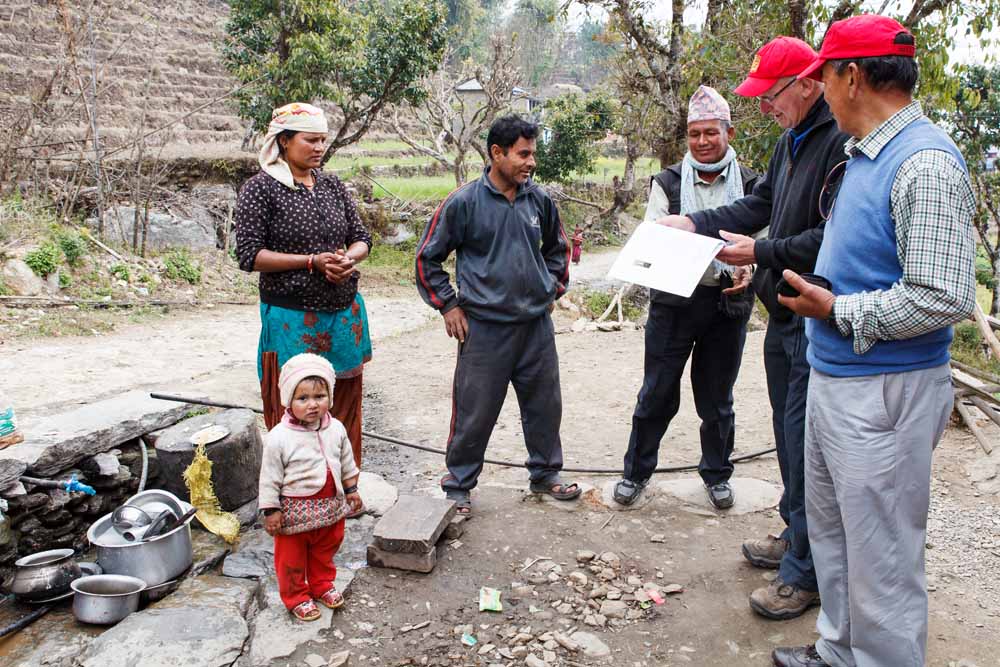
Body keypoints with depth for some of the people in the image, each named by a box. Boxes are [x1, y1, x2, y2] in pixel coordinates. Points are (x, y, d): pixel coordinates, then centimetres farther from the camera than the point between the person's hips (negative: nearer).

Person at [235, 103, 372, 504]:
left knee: (345, 403, 13)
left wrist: (348, 258, -11)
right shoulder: (261, 188, -7)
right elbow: (250, 255, -12)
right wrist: (313, 261, -18)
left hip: (345, 312, 6)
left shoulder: (332, 185, 9)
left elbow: (361, 237, 13)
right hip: (292, 317, -5)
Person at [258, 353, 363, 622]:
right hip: (295, 511, -4)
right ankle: (296, 597, 35)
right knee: (292, 559, 13)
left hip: (331, 507, 5)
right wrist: (271, 511, -12)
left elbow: (347, 463, 7)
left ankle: (322, 584, 47)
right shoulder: (279, 438, -22)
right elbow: (270, 479, -15)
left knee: (325, 551, 24)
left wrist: (351, 489, 12)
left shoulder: (336, 429, -8)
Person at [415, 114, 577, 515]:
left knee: (544, 405, 15)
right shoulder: (464, 203, -9)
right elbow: (427, 258, 0)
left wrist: (553, 290, 14)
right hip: (484, 328, -4)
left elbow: (558, 248, 23)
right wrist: (448, 305, -3)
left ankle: (545, 474, 35)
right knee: (474, 413, 3)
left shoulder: (539, 200, 5)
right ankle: (458, 486, 21)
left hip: (537, 324, 5)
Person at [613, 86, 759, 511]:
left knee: (717, 398, 14)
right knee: (657, 394, 6)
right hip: (674, 300, -1)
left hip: (728, 303, 1)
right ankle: (636, 472, 24)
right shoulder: (667, 183, 3)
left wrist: (748, 271, -16)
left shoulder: (750, 185, 5)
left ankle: (717, 473, 34)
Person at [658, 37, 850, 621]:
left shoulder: (841, 141, -20)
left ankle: (806, 573, 13)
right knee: (789, 436, 20)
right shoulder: (792, 140, 13)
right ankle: (795, 536, 38)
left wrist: (761, 253, -20)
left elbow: (833, 237, -25)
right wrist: (695, 223, 10)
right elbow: (760, 205, 19)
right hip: (784, 313, 10)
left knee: (805, 446, -2)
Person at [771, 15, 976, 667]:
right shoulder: (866, 154, 11)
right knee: (831, 531, 23)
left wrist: (838, 311, -17)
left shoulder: (926, 163, -19)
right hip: (833, 378, 10)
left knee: (881, 561, 4)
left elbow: (943, 297, -25)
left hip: (884, 393, -10)